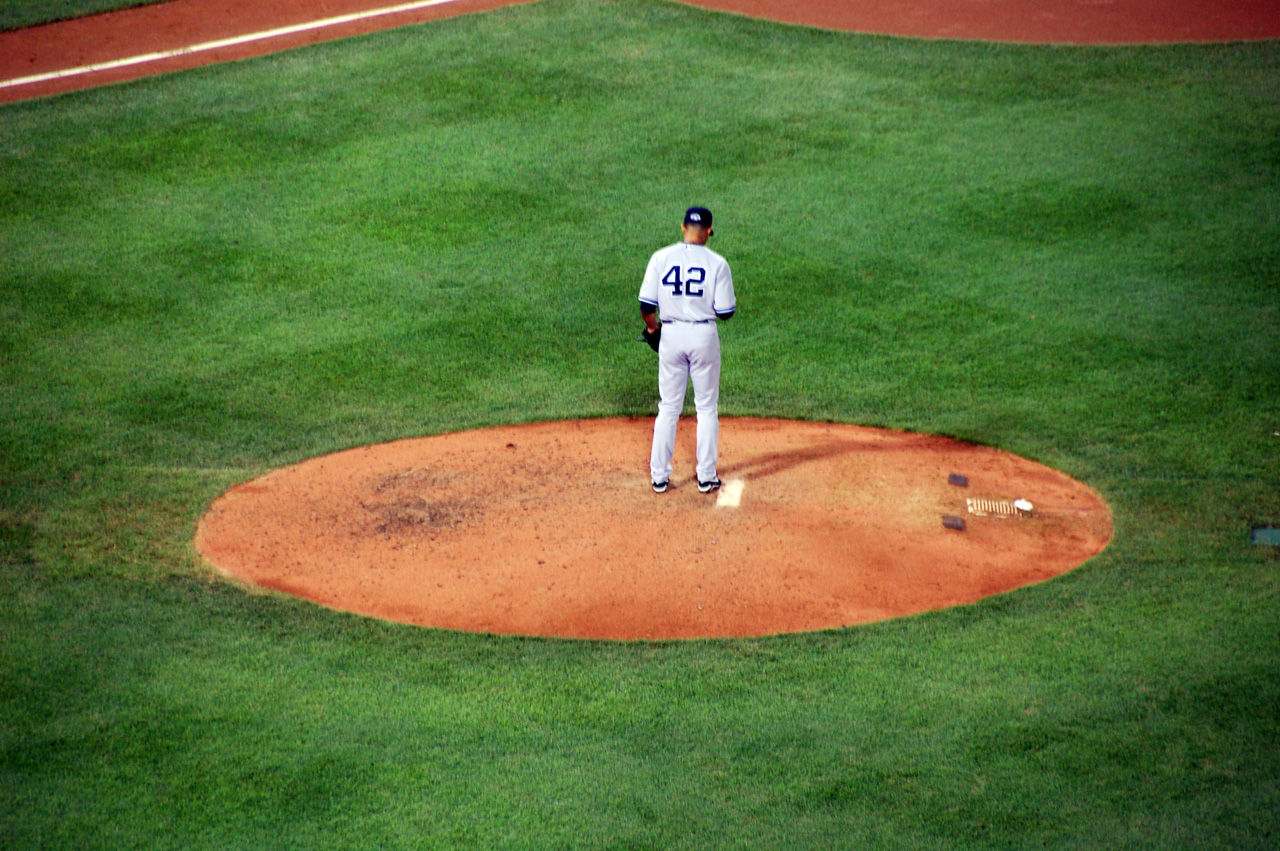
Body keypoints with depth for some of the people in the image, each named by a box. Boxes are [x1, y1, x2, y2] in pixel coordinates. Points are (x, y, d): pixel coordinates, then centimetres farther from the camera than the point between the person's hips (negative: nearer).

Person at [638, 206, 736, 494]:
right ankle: (706, 477, 13)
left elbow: (646, 304, -5)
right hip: (704, 335, -1)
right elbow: (725, 312, -8)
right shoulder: (717, 263, -7)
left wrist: (652, 328, 14)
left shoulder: (661, 257, -4)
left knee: (668, 407, 11)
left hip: (670, 334, 2)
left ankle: (659, 476, 12)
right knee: (707, 407, 11)